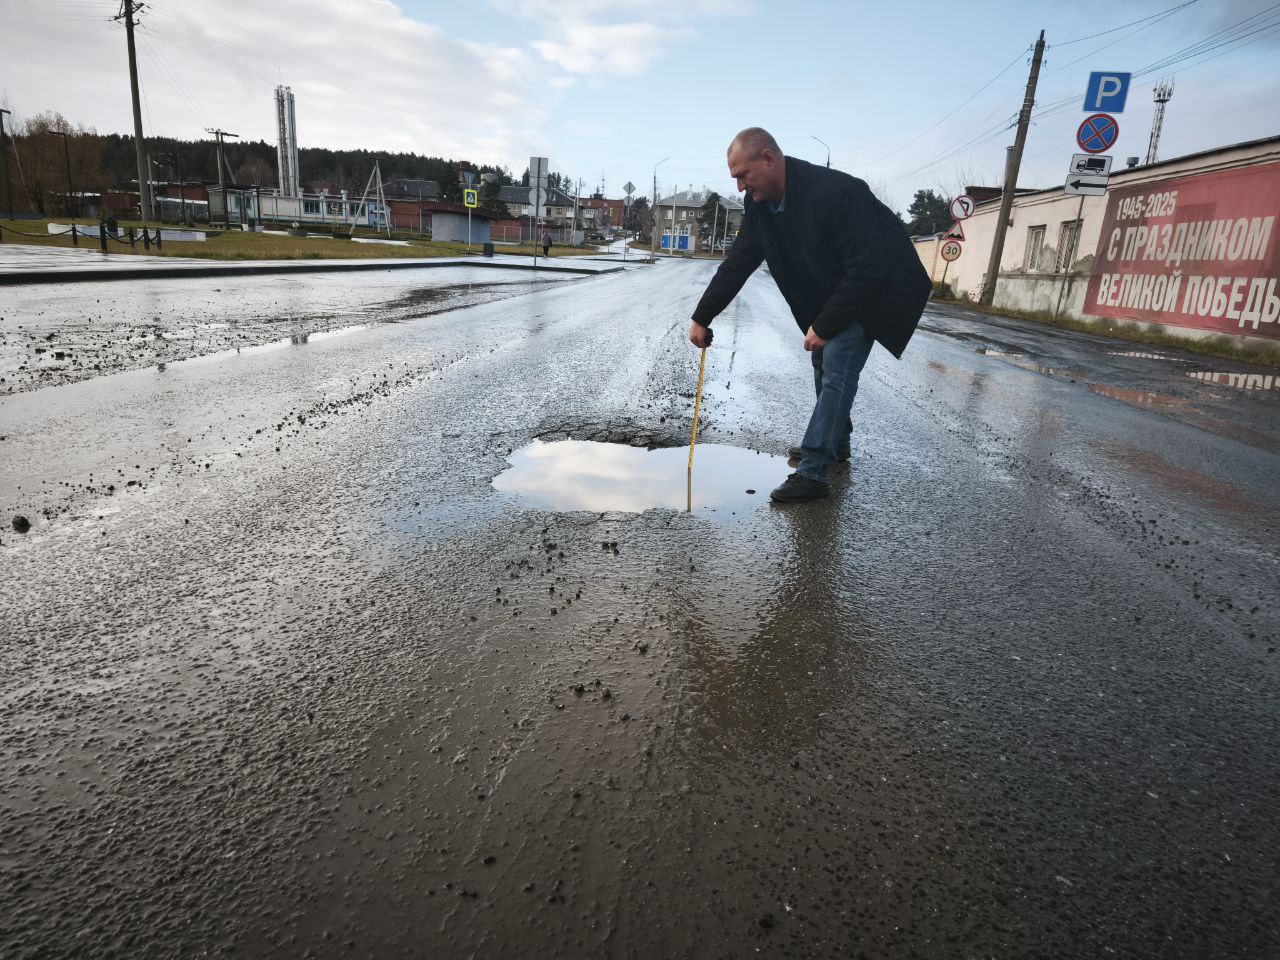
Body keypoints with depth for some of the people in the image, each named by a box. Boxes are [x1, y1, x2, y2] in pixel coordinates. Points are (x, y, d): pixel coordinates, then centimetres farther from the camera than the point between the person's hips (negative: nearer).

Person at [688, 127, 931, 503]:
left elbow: (868, 269, -32)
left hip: (877, 288, -8)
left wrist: (825, 325, -26)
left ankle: (812, 471, -15)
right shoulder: (759, 204, -9)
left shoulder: (835, 192, -34)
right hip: (832, 291, 9)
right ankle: (835, 442, 32)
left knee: (837, 370, -16)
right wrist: (702, 318, -3)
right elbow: (736, 264, -1)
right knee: (824, 362, 14)